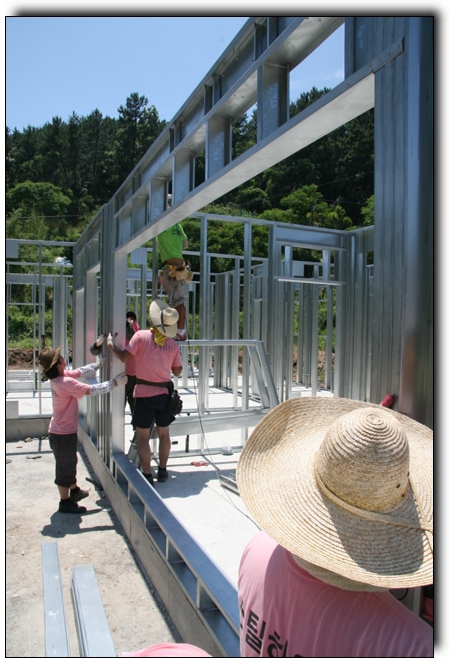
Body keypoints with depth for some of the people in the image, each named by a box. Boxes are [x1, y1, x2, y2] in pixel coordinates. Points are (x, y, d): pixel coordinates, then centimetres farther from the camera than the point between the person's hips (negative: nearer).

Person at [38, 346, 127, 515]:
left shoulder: (59, 377, -1)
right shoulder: (66, 382, -28)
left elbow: (81, 372, 8)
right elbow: (92, 390, -28)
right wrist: (115, 382, -20)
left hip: (60, 431, 9)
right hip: (64, 434, -9)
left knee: (69, 463, 25)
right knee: (66, 466, 6)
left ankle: (74, 491, 43)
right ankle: (65, 502, 21)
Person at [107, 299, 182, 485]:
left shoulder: (141, 335, -9)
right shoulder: (173, 344, 1)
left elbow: (124, 356, -11)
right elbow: (177, 371, 7)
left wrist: (111, 344, 5)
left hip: (144, 393, -3)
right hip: (164, 393, 4)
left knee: (142, 436, 5)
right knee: (163, 433, 17)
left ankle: (147, 475, 6)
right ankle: (162, 470, 27)